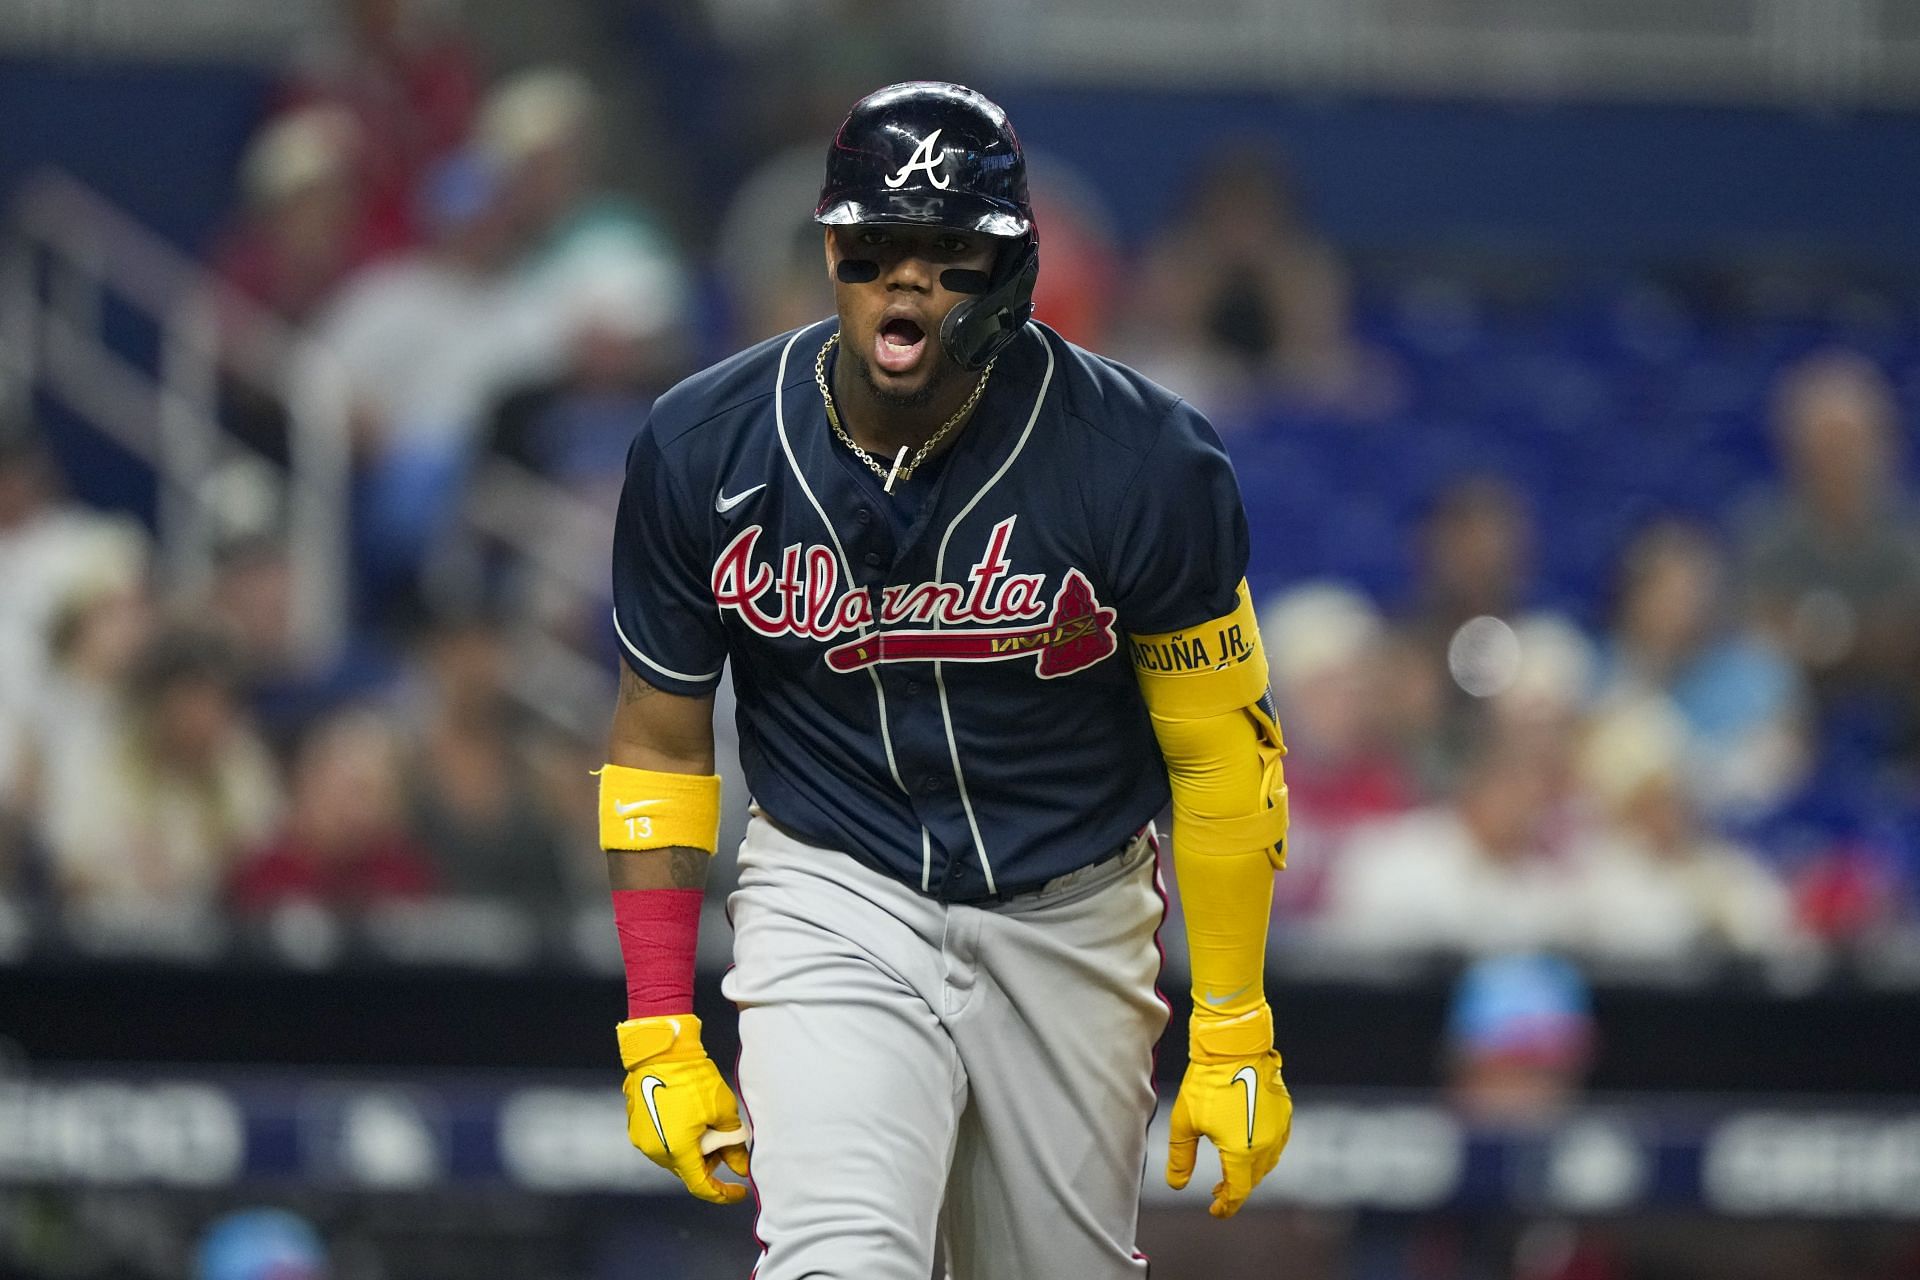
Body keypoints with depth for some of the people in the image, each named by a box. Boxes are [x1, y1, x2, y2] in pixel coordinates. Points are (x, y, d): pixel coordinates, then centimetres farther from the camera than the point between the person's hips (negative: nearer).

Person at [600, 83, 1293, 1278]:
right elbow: (660, 741, 2)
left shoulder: (1142, 461, -17)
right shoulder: (704, 450, -10)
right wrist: (658, 1034, -4)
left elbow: (1221, 754, -6)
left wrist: (1234, 1037, -4)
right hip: (835, 897, 0)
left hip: (1070, 912, 0)